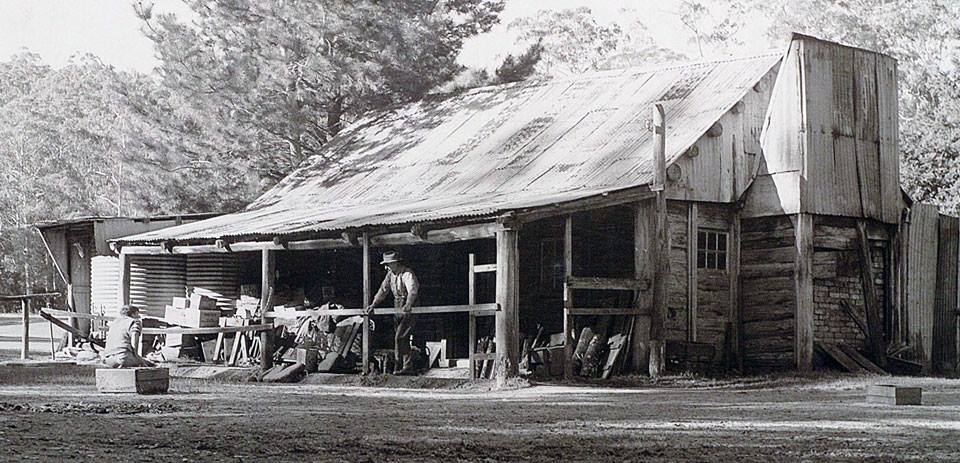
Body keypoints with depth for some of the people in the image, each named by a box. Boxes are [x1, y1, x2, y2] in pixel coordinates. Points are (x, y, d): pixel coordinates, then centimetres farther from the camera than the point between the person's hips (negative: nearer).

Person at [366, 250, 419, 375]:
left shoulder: (408, 274, -19)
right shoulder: (391, 274, 7)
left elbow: (412, 290, -35)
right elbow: (383, 289, 13)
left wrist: (408, 305, -52)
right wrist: (374, 304, 2)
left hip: (409, 310, -9)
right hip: (398, 310, 9)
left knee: (399, 338, -15)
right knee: (403, 340, 10)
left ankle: (399, 366, -10)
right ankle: (409, 367, 16)